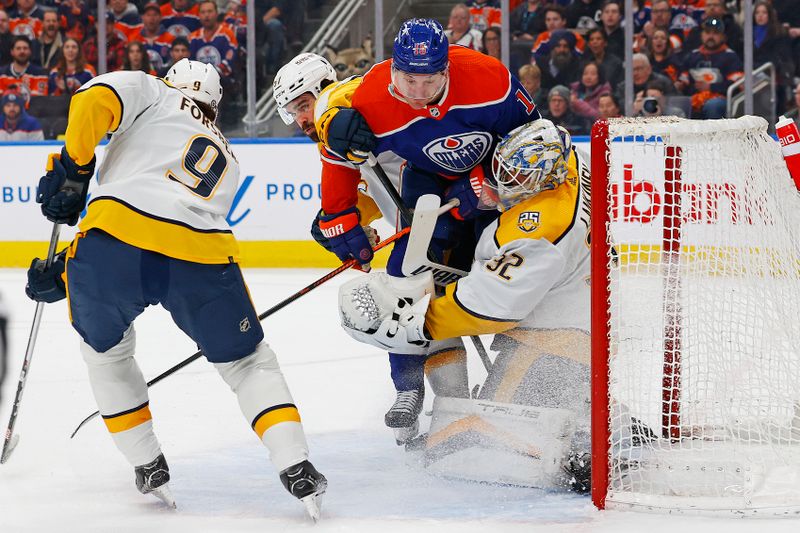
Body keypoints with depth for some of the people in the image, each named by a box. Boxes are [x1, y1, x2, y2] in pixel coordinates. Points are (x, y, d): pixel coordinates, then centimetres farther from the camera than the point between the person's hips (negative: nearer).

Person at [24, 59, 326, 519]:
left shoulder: (153, 93, 24)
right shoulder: (228, 161, 37)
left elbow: (96, 98, 1)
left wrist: (73, 168, 11)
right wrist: (65, 275, 31)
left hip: (117, 228, -2)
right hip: (204, 257, 2)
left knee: (106, 350, 28)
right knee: (249, 363, 25)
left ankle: (150, 469, 28)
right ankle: (296, 469, 8)